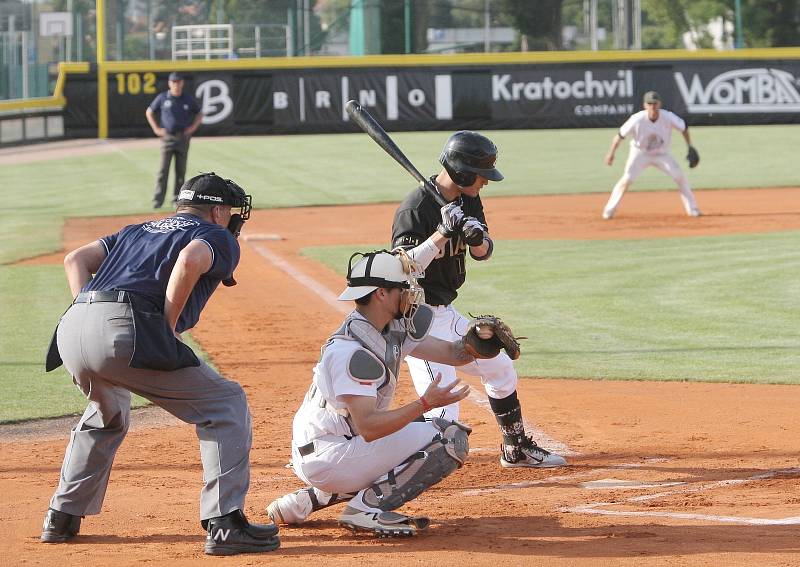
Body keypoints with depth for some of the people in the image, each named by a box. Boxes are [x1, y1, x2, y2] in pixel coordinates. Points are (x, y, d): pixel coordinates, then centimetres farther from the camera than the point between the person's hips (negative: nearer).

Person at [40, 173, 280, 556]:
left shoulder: (137, 232, 36)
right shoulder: (219, 238, 16)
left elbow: (76, 259, 23)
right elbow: (190, 260, -8)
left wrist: (87, 315, 15)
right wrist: (167, 326, -3)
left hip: (71, 331, 7)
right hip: (124, 330, -7)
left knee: (107, 413, 36)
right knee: (225, 404, 3)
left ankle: (63, 518, 36)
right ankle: (225, 525, -6)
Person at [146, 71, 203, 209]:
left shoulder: (189, 99, 3)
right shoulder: (162, 98, 1)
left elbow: (199, 114, 17)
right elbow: (149, 112, 12)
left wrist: (193, 127, 2)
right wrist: (156, 129, 3)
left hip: (183, 138, 2)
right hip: (167, 137, -2)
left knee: (181, 170, 4)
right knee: (163, 169, -8)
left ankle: (177, 199, 11)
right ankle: (158, 199, -8)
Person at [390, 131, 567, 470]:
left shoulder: (468, 200, 5)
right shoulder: (416, 209, -22)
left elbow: (483, 254, 1)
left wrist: (477, 237, -22)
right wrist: (443, 234, -36)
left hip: (446, 313, 9)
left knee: (501, 371, 22)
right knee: (444, 411, -20)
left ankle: (516, 449, 40)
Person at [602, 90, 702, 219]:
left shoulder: (668, 117, -21)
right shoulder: (637, 119, -26)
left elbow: (684, 128, -3)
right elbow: (620, 135, -16)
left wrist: (690, 147, -6)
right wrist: (611, 153, -22)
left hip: (662, 154, 2)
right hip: (640, 154, -2)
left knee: (680, 177, -10)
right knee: (627, 179, -17)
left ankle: (692, 208, 5)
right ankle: (609, 210, -4)